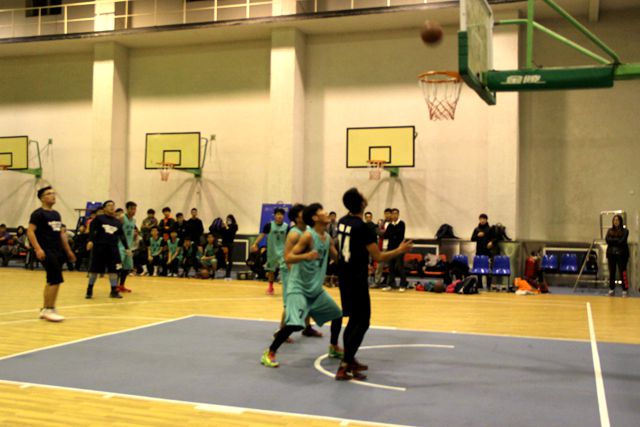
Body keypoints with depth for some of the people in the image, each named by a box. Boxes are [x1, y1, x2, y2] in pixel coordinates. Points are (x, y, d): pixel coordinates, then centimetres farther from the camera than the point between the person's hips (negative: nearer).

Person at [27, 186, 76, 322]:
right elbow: (30, 231, -16)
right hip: (47, 252, -8)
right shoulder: (38, 213, -8)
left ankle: (45, 309, 21)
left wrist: (68, 251, 22)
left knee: (52, 281, 12)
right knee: (56, 280, -13)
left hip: (58, 251, 8)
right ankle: (49, 310, -6)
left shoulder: (56, 214, 17)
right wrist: (38, 249, -26)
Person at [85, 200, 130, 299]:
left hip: (113, 248, 3)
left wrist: (126, 248, 13)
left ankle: (114, 291, 10)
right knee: (95, 269, 2)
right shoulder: (99, 218, 2)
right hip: (99, 246, -3)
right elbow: (92, 230, -6)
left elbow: (122, 236, 17)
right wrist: (90, 241, -22)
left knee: (113, 269, 1)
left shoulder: (118, 222, 13)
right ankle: (89, 290, 15)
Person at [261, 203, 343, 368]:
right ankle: (269, 353, -5)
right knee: (294, 324, -21)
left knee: (337, 315, 15)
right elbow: (288, 258, -24)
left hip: (316, 288, 8)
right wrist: (306, 256, -40)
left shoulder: (328, 238, 5)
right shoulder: (308, 236, -18)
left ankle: (334, 347, 37)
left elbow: (337, 257, 20)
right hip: (298, 287, -8)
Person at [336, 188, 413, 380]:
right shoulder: (363, 227, -20)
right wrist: (401, 250, -5)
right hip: (357, 278, -9)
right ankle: (344, 368, -7)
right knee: (362, 322, -3)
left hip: (345, 276, 9)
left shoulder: (342, 221, 6)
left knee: (354, 319, 19)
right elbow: (378, 257, -17)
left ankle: (349, 360, 28)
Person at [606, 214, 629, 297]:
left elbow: (622, 241, -13)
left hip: (621, 254, -3)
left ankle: (625, 290, 0)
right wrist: (617, 240, -11)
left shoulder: (625, 231, 0)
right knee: (611, 272, 7)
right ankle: (611, 289, 16)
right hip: (611, 254, 4)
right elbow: (608, 240, -4)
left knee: (622, 272, -6)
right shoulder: (609, 231, 10)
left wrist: (613, 240, -4)